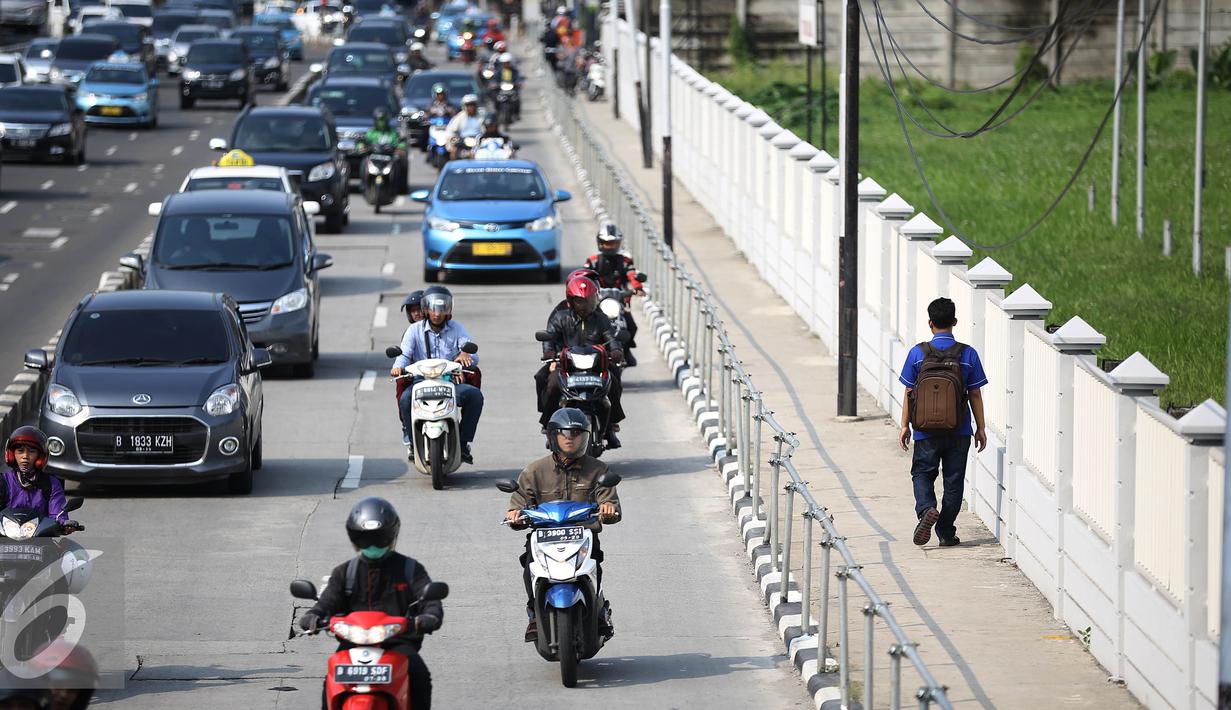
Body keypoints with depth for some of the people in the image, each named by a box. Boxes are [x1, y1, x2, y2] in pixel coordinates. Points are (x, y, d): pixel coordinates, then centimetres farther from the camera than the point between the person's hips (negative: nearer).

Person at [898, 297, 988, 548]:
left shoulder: (917, 353, -6)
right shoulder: (968, 354, -6)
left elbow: (909, 393, -2)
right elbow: (975, 395, -1)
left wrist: (905, 426, 7)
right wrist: (980, 428, 8)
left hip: (926, 430, -1)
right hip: (959, 431, 1)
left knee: (922, 473, 14)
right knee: (953, 480, 11)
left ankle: (926, 508, -15)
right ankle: (946, 533, 13)